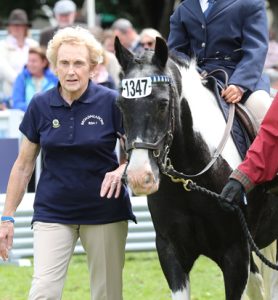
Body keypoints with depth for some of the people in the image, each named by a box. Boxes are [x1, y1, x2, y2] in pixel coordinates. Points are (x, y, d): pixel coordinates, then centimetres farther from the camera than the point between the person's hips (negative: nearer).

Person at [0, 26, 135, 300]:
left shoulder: (111, 103, -6)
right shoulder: (40, 106, 1)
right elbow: (24, 165, 8)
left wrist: (121, 170, -21)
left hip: (105, 211, -1)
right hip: (52, 212, 1)